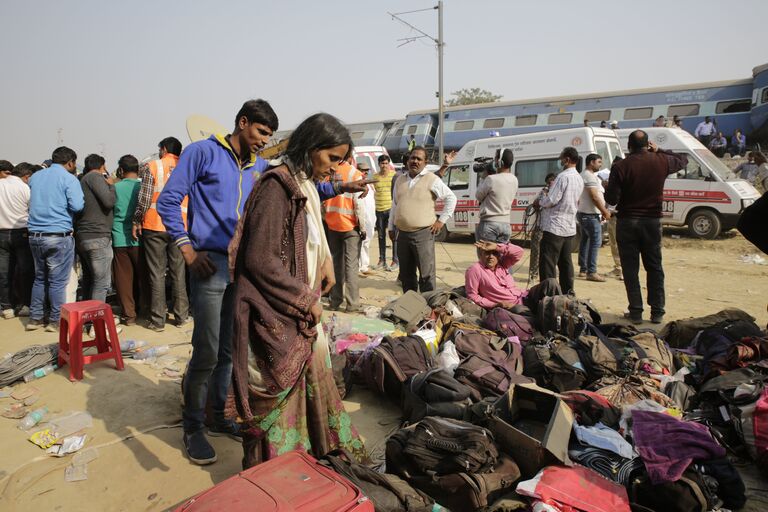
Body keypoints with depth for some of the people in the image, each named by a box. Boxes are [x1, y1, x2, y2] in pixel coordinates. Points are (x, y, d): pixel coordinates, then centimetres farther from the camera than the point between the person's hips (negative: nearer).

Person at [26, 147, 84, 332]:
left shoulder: (35, 176, 13)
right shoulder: (68, 179, -8)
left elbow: (32, 202, 25)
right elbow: (77, 206, -18)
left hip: (35, 235, 7)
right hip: (58, 236, -6)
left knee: (40, 277, 17)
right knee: (57, 281, 2)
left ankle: (35, 318, 22)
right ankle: (55, 320, 8)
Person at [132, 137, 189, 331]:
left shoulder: (152, 166, 0)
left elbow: (144, 198, -7)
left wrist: (136, 222, 1)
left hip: (155, 227, -2)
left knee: (157, 274, 3)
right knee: (179, 273, 9)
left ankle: (157, 320, 6)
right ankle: (181, 316, 14)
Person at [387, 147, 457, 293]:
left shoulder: (432, 179, -2)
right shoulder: (400, 180, 15)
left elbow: (451, 198, 0)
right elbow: (394, 205, 22)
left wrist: (441, 221, -4)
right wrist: (391, 227, 20)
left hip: (423, 233, -6)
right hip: (402, 234, 6)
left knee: (426, 273, -5)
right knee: (406, 273, 13)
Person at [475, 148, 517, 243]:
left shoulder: (491, 179, -15)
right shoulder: (514, 180, 5)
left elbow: (478, 196, -3)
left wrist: (483, 178, 9)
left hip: (489, 224, -6)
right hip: (506, 224, 6)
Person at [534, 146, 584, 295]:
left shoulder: (563, 176, -15)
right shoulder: (580, 179, 13)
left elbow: (551, 200, -18)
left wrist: (539, 202, 0)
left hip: (555, 227, -9)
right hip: (570, 227, 9)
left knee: (547, 263, -5)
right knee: (565, 262, 14)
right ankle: (568, 293, 19)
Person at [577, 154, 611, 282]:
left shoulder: (583, 175, 17)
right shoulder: (590, 176, -15)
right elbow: (595, 197, -21)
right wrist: (605, 211, -15)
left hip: (583, 213, 11)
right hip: (590, 215, -11)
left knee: (585, 240, 14)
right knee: (595, 241, -10)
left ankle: (583, 269, 20)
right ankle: (591, 272, -11)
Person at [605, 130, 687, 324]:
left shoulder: (620, 167, -12)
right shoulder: (661, 162, -1)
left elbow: (611, 199, -13)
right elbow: (683, 160, 21)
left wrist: (608, 188, 7)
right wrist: (659, 151, 19)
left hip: (627, 222, -3)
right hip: (653, 221, 3)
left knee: (630, 269, 5)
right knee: (655, 268, 12)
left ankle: (636, 312, 5)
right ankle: (657, 312, 15)